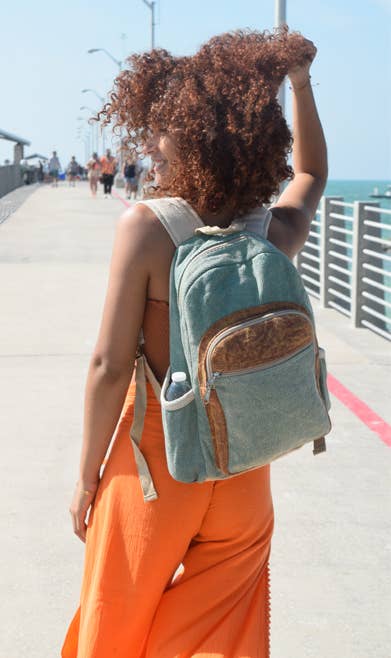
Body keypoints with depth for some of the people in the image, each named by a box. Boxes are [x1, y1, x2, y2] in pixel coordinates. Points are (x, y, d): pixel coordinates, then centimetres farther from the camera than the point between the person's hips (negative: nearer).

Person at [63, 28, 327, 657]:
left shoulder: (147, 225, -19)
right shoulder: (276, 231, -6)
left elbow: (110, 367, -17)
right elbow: (311, 174, 19)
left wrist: (87, 477, -6)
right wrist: (299, 82, 21)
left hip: (157, 459, -3)